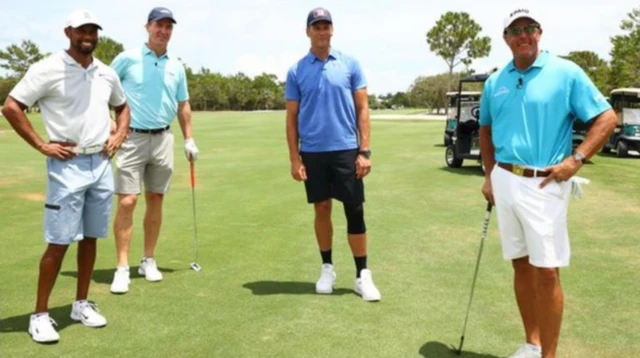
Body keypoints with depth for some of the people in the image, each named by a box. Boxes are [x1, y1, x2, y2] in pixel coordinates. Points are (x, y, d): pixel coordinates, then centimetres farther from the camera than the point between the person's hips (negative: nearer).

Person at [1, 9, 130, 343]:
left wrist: (119, 135, 10)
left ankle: (81, 303, 24)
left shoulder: (107, 73, 9)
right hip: (67, 166, -5)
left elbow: (122, 107, 26)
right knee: (59, 242, -4)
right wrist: (42, 145, -10)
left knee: (90, 238, 11)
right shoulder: (47, 69, -8)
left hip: (102, 164, 5)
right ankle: (40, 314, 8)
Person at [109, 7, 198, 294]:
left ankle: (148, 260, 20)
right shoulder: (127, 58, -2)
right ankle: (122, 267, -2)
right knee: (127, 201, -8)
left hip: (162, 139, 4)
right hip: (133, 138, -4)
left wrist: (189, 139, 12)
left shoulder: (176, 66, 10)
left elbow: (183, 105, 17)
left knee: (155, 200, 8)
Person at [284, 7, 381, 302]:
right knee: (322, 210, 9)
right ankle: (327, 268, 23)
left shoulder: (350, 65, 3)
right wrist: (294, 158, -2)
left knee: (355, 212, -1)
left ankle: (362, 275, 8)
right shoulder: (296, 71, 5)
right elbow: (292, 118, 5)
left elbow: (362, 109, 2)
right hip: (312, 152, 1)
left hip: (346, 150, -1)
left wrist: (365, 150, -6)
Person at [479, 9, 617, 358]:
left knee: (546, 271, -5)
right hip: (504, 182, 5)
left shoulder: (566, 72, -5)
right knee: (521, 265, 12)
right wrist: (490, 175, 13)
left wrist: (576, 159, -14)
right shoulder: (494, 82, 9)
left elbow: (606, 117, -5)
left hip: (544, 185, -5)